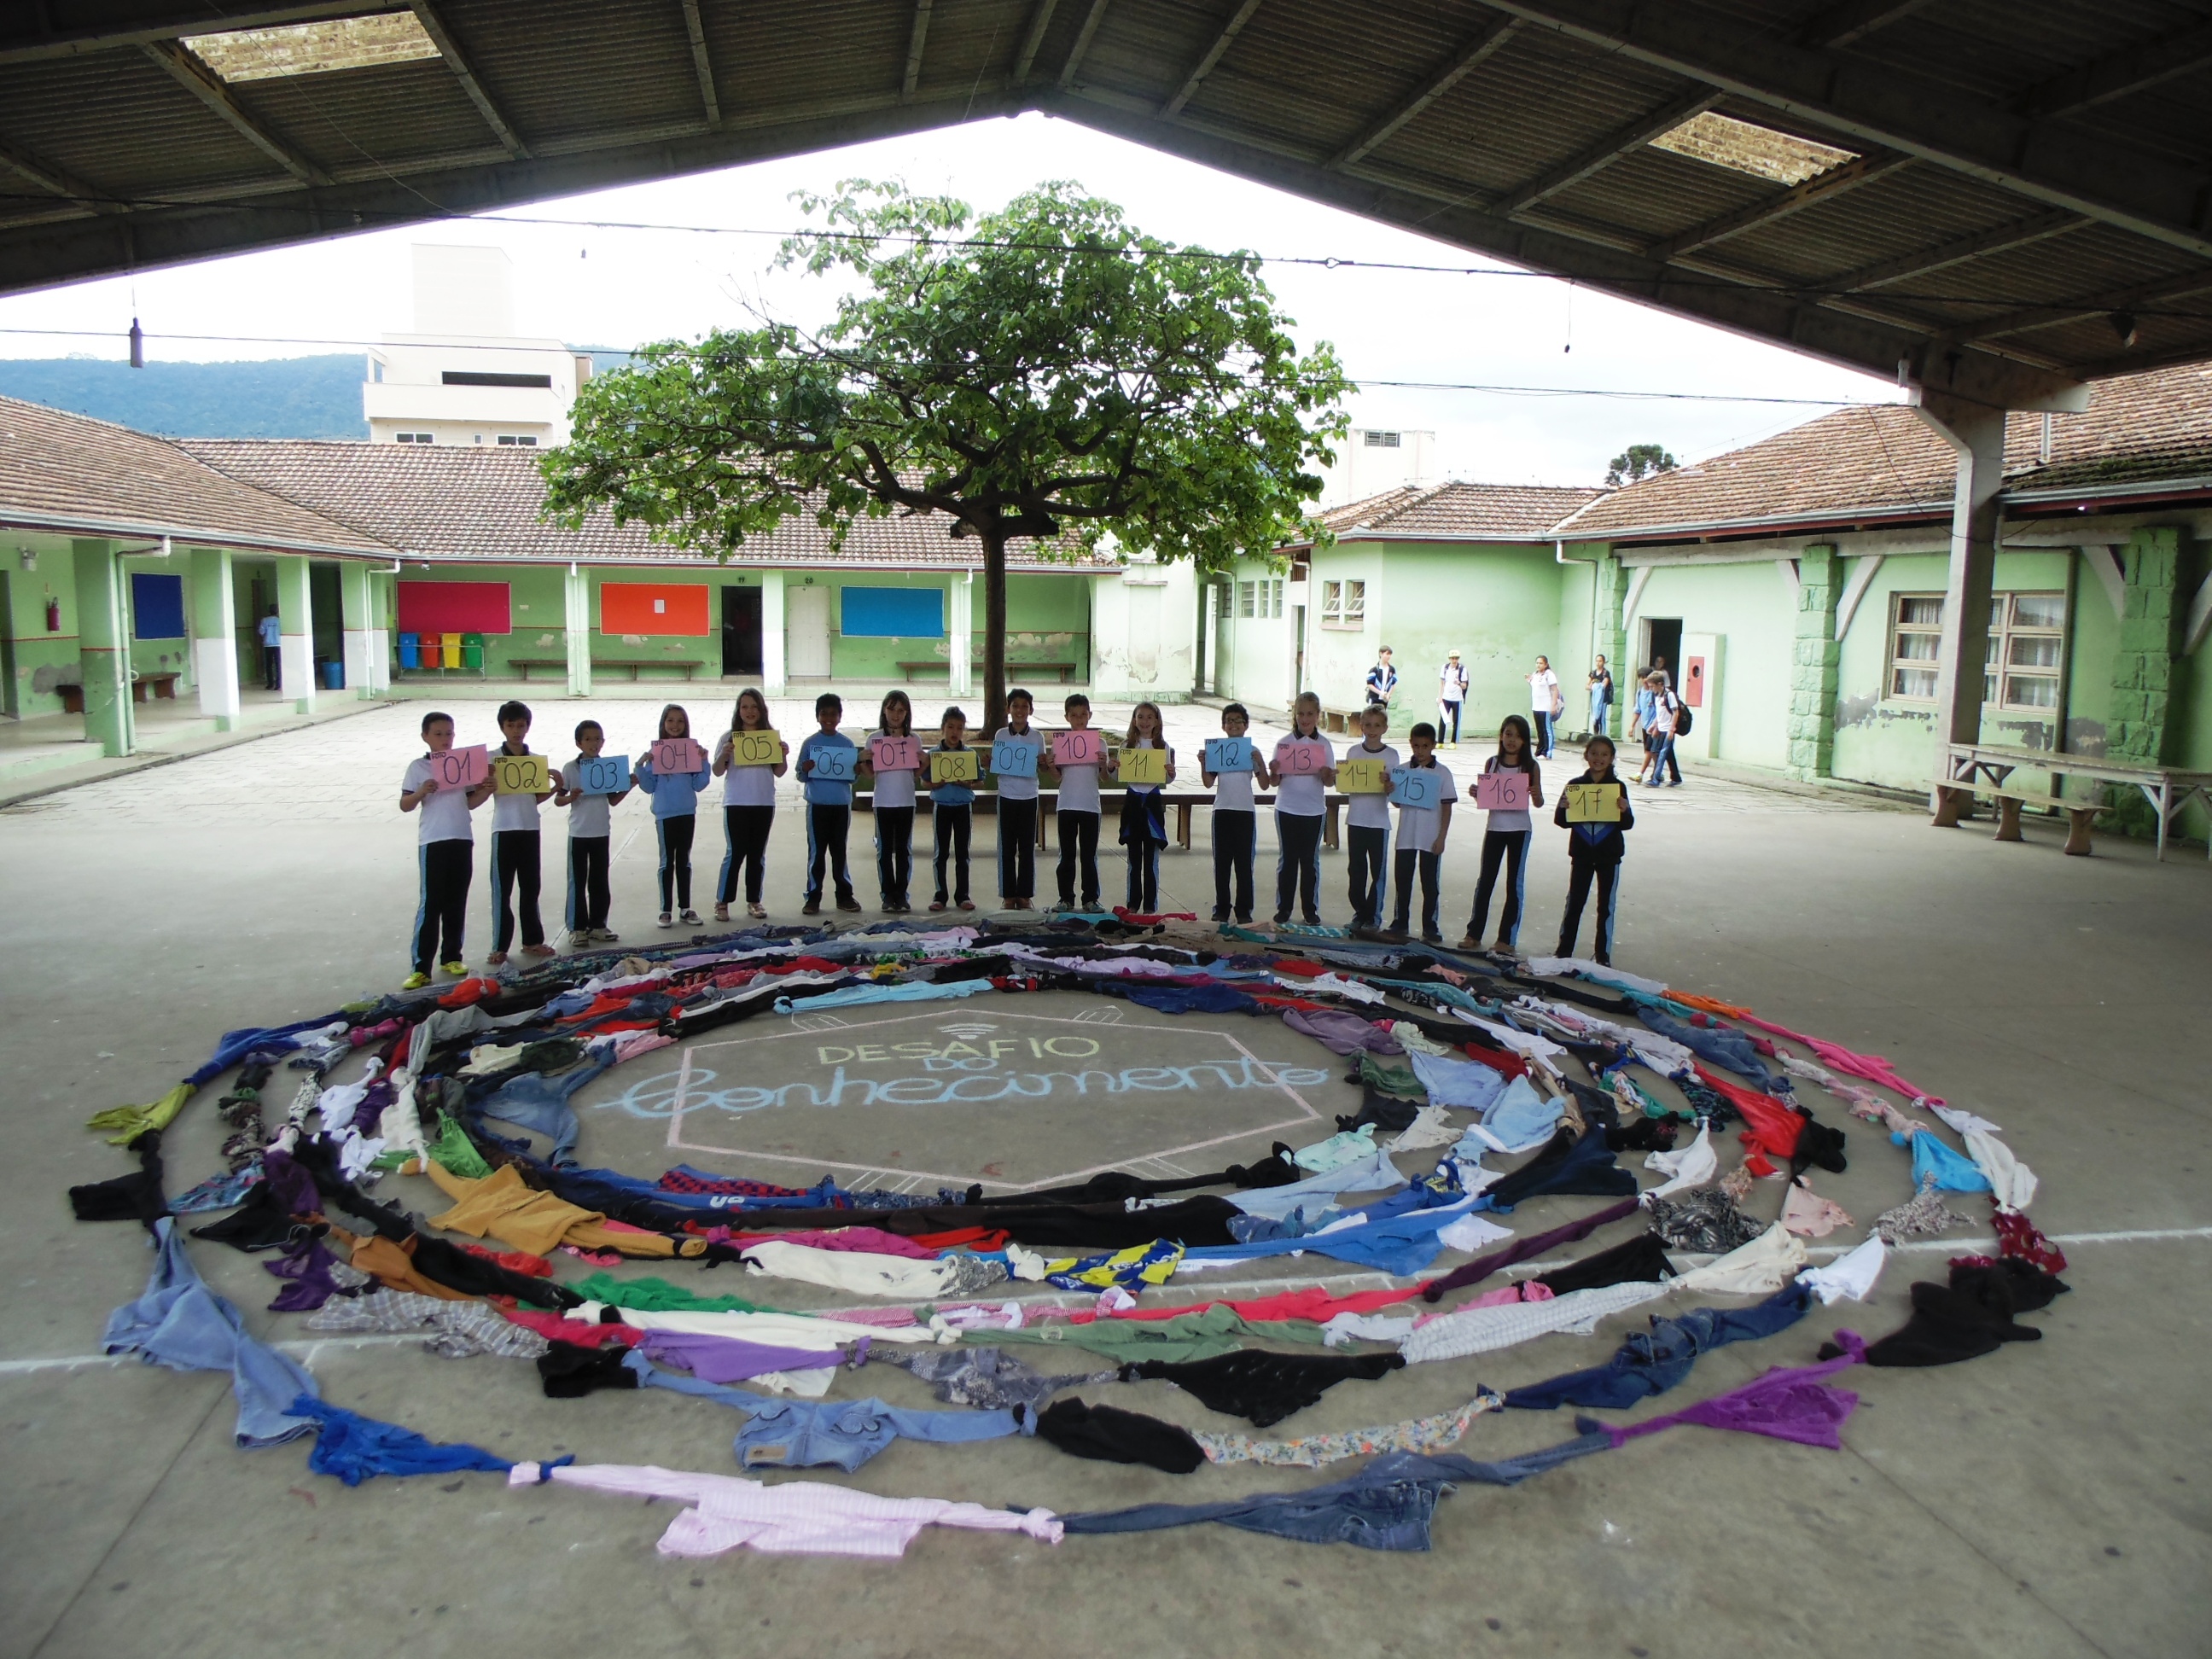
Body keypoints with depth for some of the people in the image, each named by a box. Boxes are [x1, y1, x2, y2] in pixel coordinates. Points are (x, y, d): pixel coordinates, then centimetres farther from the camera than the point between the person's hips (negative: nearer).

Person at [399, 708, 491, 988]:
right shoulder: (418, 767, 0)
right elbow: (405, 806, -3)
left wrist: (486, 790, -4)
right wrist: (421, 791, -21)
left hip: (462, 839, 4)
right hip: (433, 842, -4)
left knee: (457, 902, 10)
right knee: (431, 904, -5)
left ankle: (452, 956, 22)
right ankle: (421, 967, -3)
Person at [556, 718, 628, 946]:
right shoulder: (571, 768, -5)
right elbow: (557, 799, -4)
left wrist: (627, 787, -5)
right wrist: (570, 797, -23)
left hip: (602, 832, 3)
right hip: (578, 833, -3)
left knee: (600, 882, 10)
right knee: (578, 882, 3)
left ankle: (597, 926, 19)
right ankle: (577, 928, 10)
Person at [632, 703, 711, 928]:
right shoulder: (655, 752, -2)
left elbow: (698, 785, 1)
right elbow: (649, 787, -1)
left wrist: (704, 762, -9)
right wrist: (640, 766, -14)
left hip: (687, 812, 2)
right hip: (664, 814, -2)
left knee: (684, 860, 11)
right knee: (667, 861, 5)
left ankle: (685, 908, 18)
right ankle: (666, 910, 11)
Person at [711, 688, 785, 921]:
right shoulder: (729, 737, 0)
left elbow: (779, 772, 6)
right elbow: (717, 772, -2)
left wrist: (783, 755, -12)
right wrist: (723, 755, -20)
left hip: (764, 803, 2)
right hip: (736, 803, -2)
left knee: (757, 854, 8)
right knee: (735, 852, -2)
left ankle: (754, 901, 15)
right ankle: (722, 902, 4)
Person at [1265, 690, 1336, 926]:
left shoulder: (1324, 745, 1)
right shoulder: (1284, 743, -1)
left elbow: (1329, 782, 1)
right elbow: (1274, 782, 0)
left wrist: (1328, 775, -20)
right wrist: (1273, 772, -22)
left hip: (1314, 810, 0)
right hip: (1287, 809, 0)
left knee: (1310, 860, 6)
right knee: (1287, 859, 6)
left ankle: (1310, 909, 14)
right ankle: (1283, 908, 14)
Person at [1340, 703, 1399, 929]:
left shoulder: (1391, 755, -2)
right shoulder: (1353, 752, 5)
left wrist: (1388, 786, -24)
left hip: (1379, 821, -2)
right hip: (1355, 819, 3)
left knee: (1378, 871, 2)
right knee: (1356, 870, 9)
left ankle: (1373, 915, 12)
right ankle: (1359, 913, 20)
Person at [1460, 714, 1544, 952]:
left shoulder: (1531, 766, -3)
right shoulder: (1492, 763, 3)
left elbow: (1538, 803, -1)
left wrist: (1536, 795, -23)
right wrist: (1475, 794, -14)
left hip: (1520, 830, -2)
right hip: (1495, 827, 2)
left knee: (1515, 883, 4)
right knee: (1485, 880, 7)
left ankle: (1507, 938, 11)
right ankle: (1474, 934, 14)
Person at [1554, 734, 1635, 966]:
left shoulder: (1618, 787, -3)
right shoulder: (1575, 785, -1)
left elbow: (1628, 824, -4)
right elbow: (1562, 821, -1)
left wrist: (1624, 811, -24)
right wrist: (1563, 808, -21)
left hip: (1609, 855, 0)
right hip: (1582, 854, 0)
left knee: (1606, 906, 6)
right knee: (1574, 903, 5)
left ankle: (1603, 955, 15)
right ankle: (1564, 951, 14)